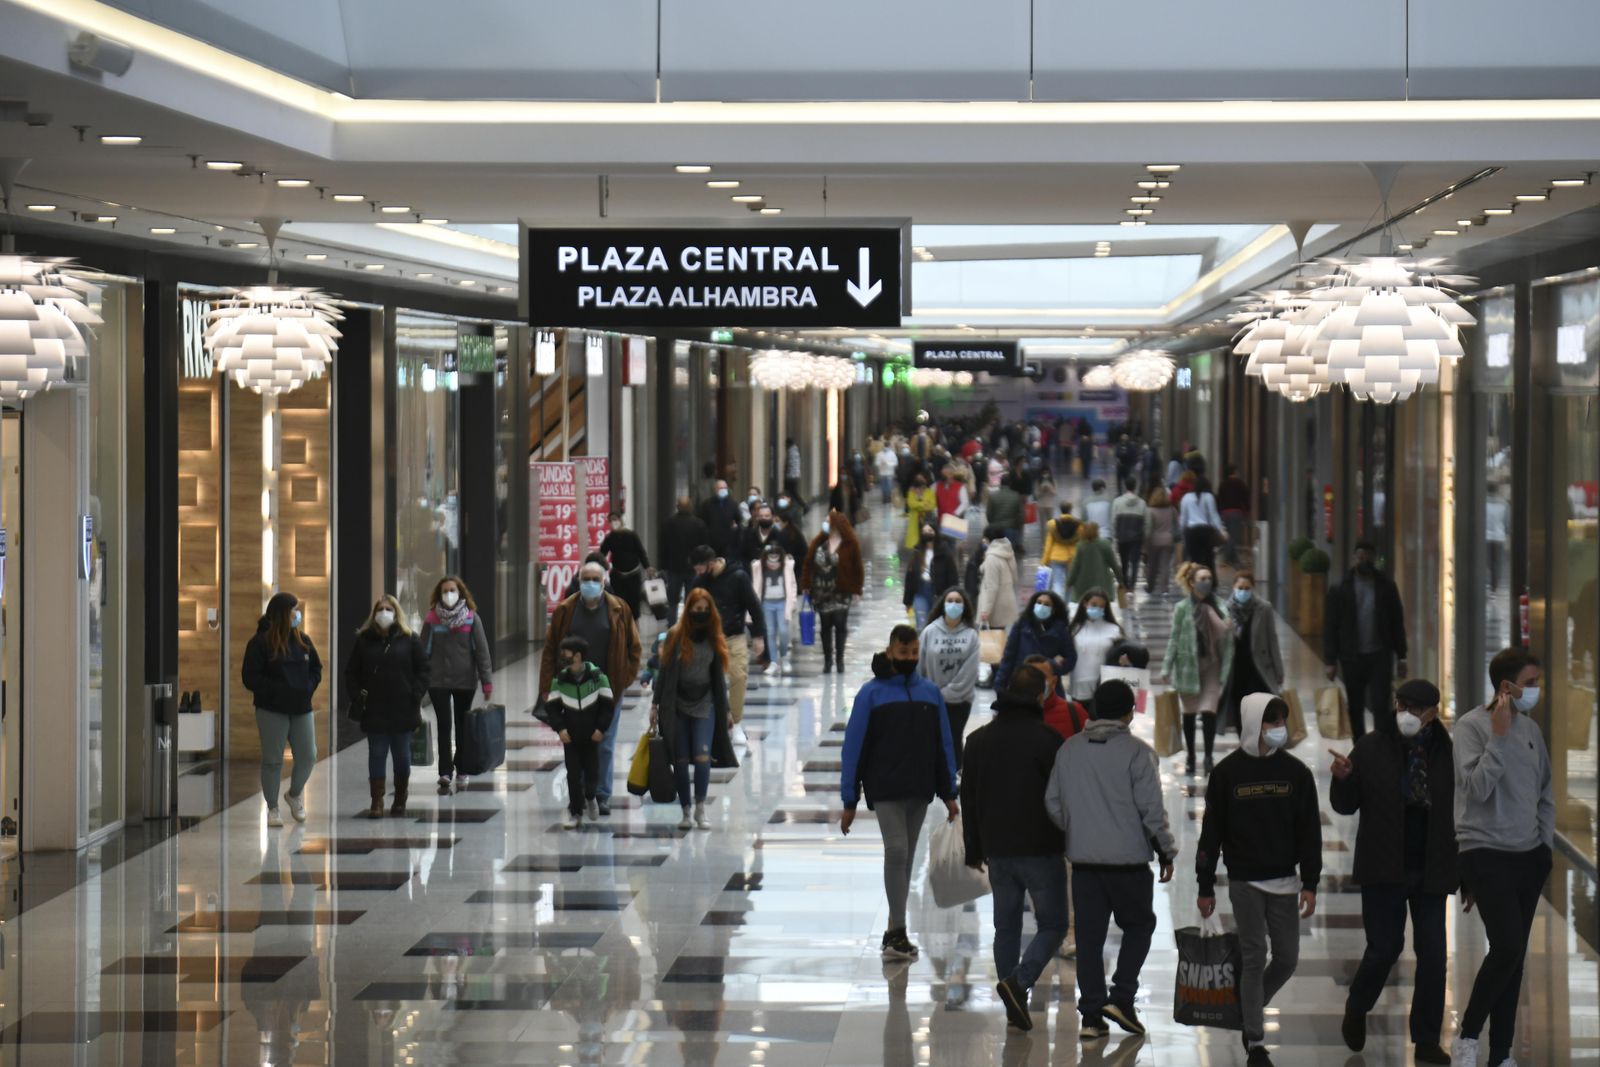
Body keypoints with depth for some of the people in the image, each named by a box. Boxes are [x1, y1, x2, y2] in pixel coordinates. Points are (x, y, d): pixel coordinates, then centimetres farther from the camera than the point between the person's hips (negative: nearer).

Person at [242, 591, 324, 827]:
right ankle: (272, 808, 13)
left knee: (308, 756, 3)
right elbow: (251, 678, -11)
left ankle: (295, 795, 30)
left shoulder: (302, 640, 7)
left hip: (301, 709, 5)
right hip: (272, 711, -4)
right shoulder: (260, 643, -8)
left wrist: (307, 688, -3)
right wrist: (279, 690, -19)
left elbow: (316, 668, 16)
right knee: (272, 760, 2)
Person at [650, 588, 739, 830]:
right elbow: (665, 672, 3)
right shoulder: (675, 636, -1)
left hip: (705, 704, 1)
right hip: (677, 706, -1)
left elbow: (718, 675, 11)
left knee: (703, 755, -15)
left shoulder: (714, 638, 6)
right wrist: (655, 704, 1)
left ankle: (700, 808, -4)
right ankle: (686, 812, 11)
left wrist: (725, 710, 11)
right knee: (681, 760, 2)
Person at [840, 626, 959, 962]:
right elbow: (854, 747, -4)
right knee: (896, 850, -14)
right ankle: (897, 931, -11)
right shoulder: (872, 694, -4)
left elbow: (943, 745, 11)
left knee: (907, 857, 8)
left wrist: (949, 793, 7)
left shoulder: (930, 693, 7)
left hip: (920, 790, 4)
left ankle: (895, 932, 16)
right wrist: (849, 800, -6)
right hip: (885, 789, -4)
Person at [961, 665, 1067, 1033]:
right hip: (1041, 850, -5)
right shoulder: (1047, 740, -10)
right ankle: (1019, 981, -18)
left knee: (1006, 926, 13)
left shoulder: (979, 739, 7)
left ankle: (1014, 1009, 11)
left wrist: (974, 849, 18)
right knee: (1052, 924, 5)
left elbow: (968, 797, 12)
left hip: (997, 851, 5)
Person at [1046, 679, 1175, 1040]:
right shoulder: (1137, 752, -10)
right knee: (1139, 924, 13)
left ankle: (1091, 1015, 6)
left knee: (1089, 934, 8)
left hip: (1083, 858, 4)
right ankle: (1121, 997, 0)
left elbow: (1053, 803, 11)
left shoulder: (1069, 749, 6)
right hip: (1129, 858, -4)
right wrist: (1166, 852, 2)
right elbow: (1152, 809, -10)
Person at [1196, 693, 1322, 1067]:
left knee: (1287, 958, 4)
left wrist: (1310, 883, -2)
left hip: (1284, 881, 3)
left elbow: (1309, 832, 5)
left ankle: (1248, 1009, 29)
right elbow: (1211, 832, 0)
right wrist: (1205, 887, -1)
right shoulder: (1228, 772, -4)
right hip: (1244, 881, -3)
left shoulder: (1296, 772, 2)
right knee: (1254, 958, -2)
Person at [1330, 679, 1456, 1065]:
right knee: (1385, 947, -3)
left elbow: (1460, 813, 1)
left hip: (1431, 871, 1)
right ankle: (1356, 1010, 27)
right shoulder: (1372, 748, -2)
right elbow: (1345, 806, 4)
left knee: (1432, 953, 1)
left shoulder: (1447, 753, -2)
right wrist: (1343, 779, -18)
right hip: (1384, 869, -1)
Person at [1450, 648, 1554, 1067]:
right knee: (1507, 947, -18)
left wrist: (1546, 844, 10)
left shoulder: (1531, 729, 9)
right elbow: (1478, 788, -20)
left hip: (1529, 857, 6)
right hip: (1487, 855, -6)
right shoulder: (1472, 726, -10)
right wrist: (1499, 735, -21)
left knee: (1514, 958, 7)